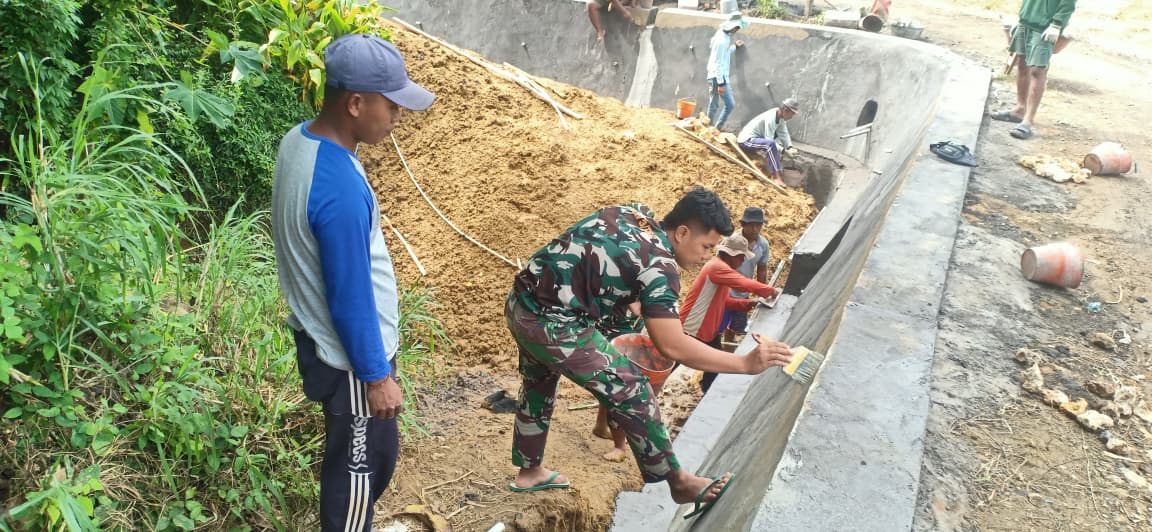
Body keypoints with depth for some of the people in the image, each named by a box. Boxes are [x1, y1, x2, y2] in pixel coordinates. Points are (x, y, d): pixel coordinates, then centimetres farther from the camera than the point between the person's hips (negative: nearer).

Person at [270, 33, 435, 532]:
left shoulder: (299, 140, -2)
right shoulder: (340, 189, -33)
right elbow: (350, 298, -25)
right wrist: (376, 375, -13)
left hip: (318, 336, 9)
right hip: (349, 355, -9)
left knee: (376, 452, 26)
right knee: (360, 464, 13)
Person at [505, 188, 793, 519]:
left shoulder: (636, 212, 7)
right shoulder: (659, 266, -18)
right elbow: (671, 346, -23)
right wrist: (746, 364, -20)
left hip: (521, 302, 10)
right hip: (552, 324, -10)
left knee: (538, 384, 29)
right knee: (630, 392, 0)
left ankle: (529, 473, 47)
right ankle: (677, 482, 15)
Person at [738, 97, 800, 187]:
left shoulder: (781, 116, 0)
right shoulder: (770, 119, -26)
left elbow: (784, 134, -1)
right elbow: (770, 143, -27)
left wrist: (790, 147, -16)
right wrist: (785, 150, -29)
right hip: (746, 141, -10)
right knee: (770, 144, -35)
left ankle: (774, 165, 12)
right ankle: (775, 176, -29)